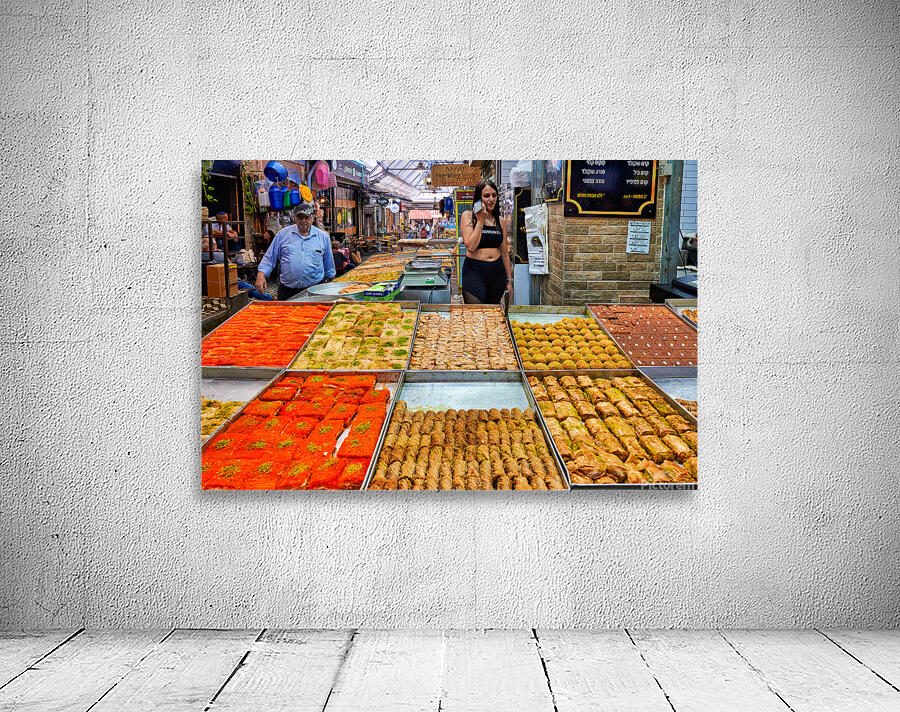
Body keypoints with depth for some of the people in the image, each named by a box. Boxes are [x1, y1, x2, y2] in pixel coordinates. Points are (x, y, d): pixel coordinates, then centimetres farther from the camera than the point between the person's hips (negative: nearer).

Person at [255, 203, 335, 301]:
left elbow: (329, 264, 16)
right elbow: (270, 258, 8)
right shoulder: (283, 234, 6)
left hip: (315, 289, 0)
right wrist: (261, 274, -7)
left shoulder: (323, 236, 7)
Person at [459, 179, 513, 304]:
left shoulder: (499, 221, 11)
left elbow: (504, 253, 15)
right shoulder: (468, 216, -2)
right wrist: (481, 220, -11)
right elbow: (470, 247, -14)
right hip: (474, 271, -5)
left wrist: (509, 280, 14)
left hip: (497, 272, 5)